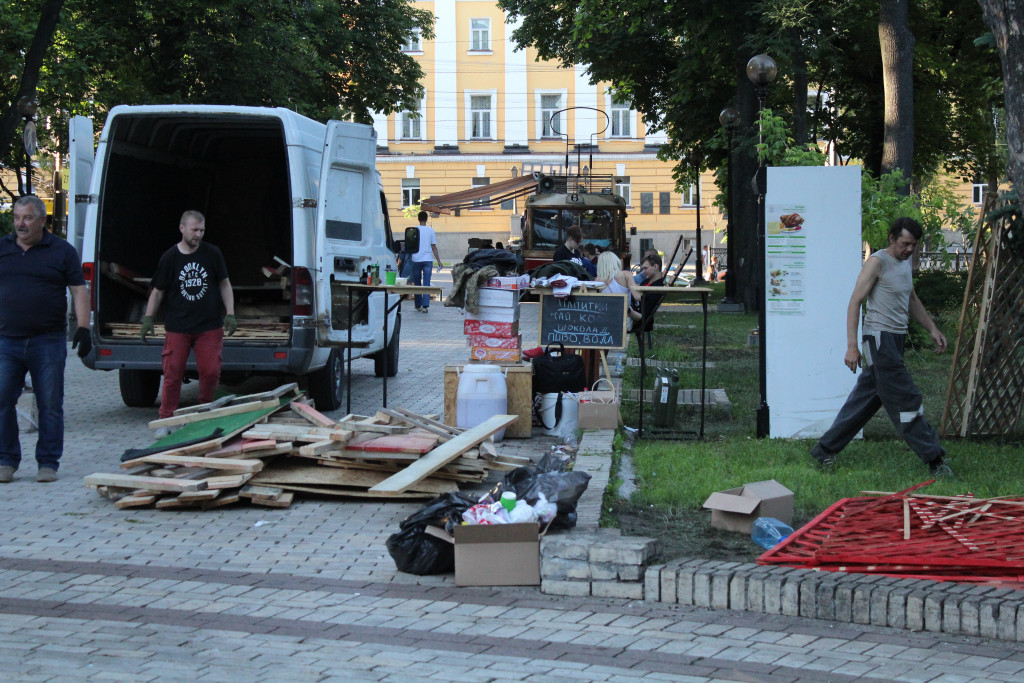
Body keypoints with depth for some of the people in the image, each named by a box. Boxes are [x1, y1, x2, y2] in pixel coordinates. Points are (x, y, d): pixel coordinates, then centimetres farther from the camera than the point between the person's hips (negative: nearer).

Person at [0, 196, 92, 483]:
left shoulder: (62, 251, 4)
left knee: (50, 405, 1)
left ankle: (48, 463, 10)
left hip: (48, 342, -2)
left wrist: (83, 328, -8)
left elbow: (79, 291, 2)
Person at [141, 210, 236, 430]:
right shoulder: (169, 257, 0)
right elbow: (158, 291, 7)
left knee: (211, 371, -2)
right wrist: (148, 318, -1)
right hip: (177, 327, -1)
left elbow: (224, 285, 9)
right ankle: (166, 420, 6)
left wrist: (230, 314, 0)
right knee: (172, 373, -2)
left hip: (210, 326, 1)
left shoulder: (212, 254, 2)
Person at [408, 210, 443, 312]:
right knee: (426, 284, -2)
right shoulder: (430, 230, 2)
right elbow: (434, 247, 2)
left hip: (416, 260, 0)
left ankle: (418, 305, 18)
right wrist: (439, 261, 7)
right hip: (428, 259, 0)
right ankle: (425, 306, -14)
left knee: (417, 284, 11)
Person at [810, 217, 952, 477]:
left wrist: (932, 329, 22)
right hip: (880, 337, -9)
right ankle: (934, 458, -4)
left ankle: (825, 450, 19)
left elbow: (912, 301, 30)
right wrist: (852, 346, -21)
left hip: (896, 339, 9)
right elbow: (855, 302, -14)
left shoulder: (905, 263, 16)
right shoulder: (877, 262, -11)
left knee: (867, 397, 11)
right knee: (905, 399, -7)